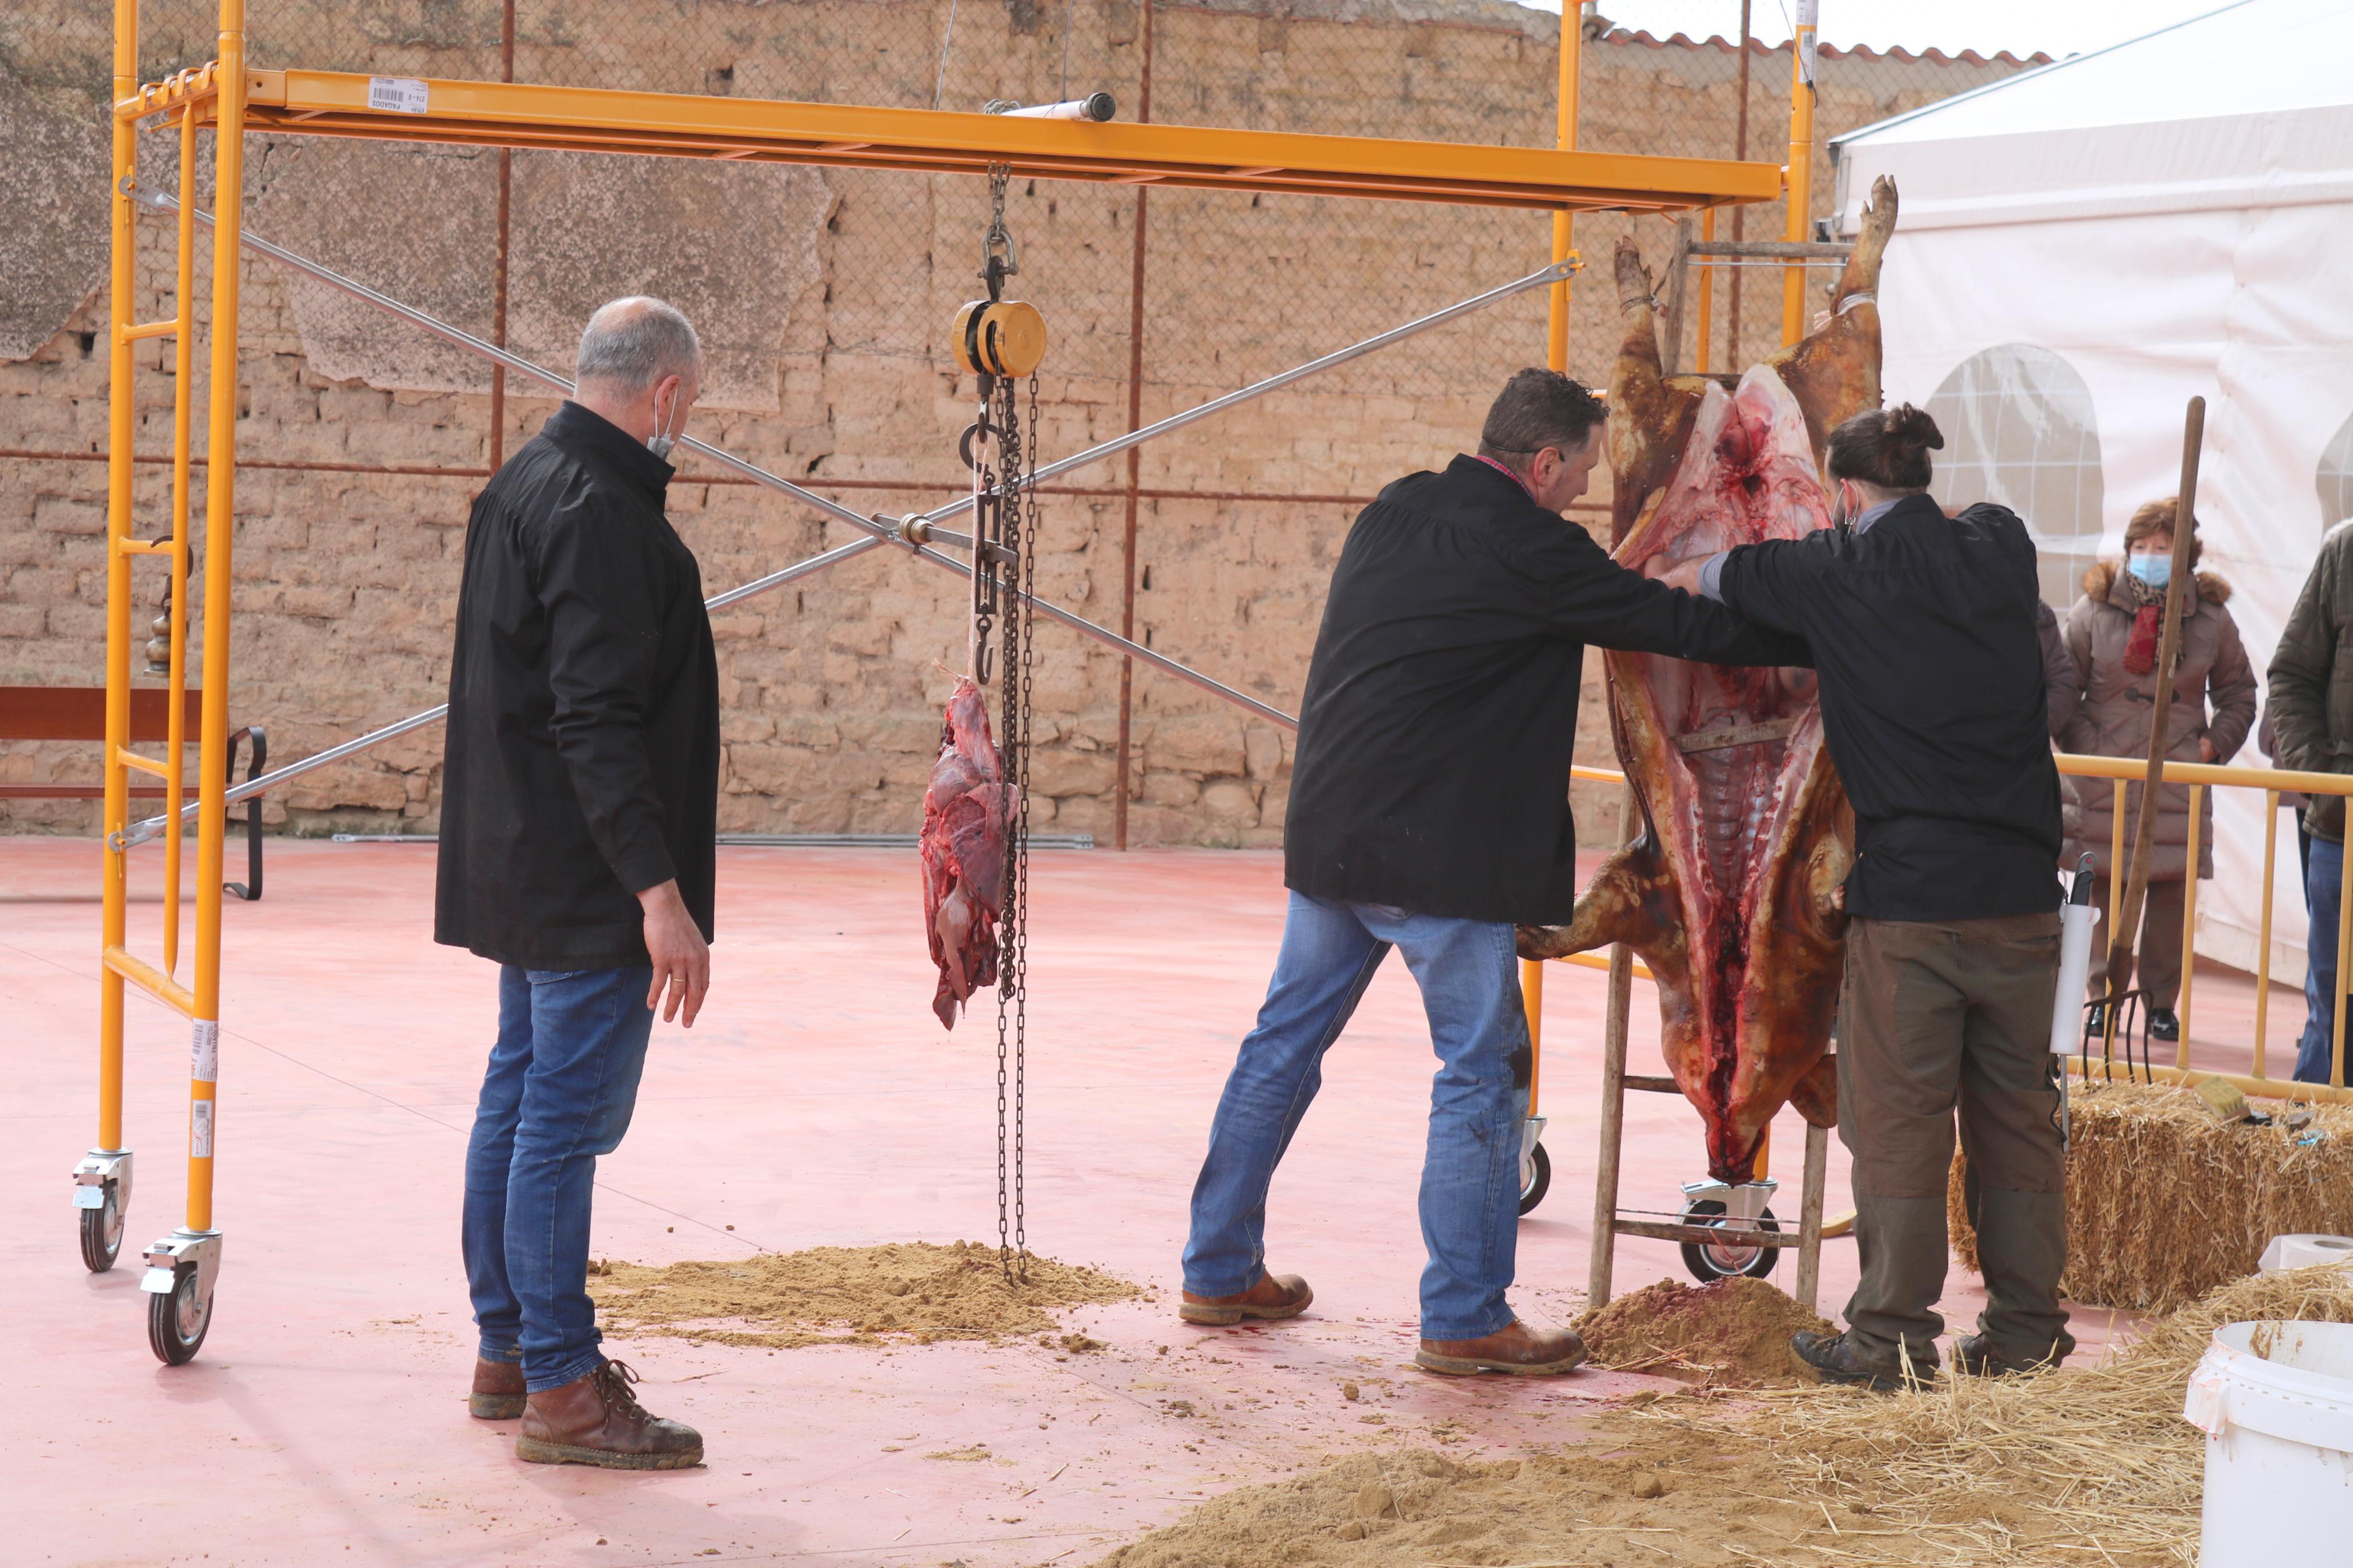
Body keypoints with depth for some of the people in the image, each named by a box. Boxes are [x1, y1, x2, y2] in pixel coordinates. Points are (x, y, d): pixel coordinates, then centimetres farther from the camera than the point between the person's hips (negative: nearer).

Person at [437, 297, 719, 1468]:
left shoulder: (523, 486, 13)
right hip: (590, 878, -11)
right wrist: (660, 890, -27)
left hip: (524, 873, 11)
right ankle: (560, 1391, -3)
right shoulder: (600, 512, -19)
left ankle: (508, 1350, 25)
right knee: (567, 1116, -7)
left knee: (519, 1099, 16)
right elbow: (598, 720, -25)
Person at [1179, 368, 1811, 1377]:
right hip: (1442, 854, -8)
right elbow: (1684, 627, -8)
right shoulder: (1528, 549, -12)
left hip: (1330, 831, 8)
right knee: (1480, 1071, 1)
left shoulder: (1393, 513, 10)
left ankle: (1219, 1271, 23)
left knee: (1287, 1040, 15)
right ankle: (1464, 1319, 3)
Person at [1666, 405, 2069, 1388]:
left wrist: (1667, 577, 36)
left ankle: (1894, 1339, 5)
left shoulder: (1846, 570, -3)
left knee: (1898, 1119, 2)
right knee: (2018, 1112, 12)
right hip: (2021, 891, 4)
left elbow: (1734, 577, 16)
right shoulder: (2000, 551, 4)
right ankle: (2026, 1325, 17)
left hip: (1910, 895, -4)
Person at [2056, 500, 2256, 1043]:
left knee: (2172, 894, 0)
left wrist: (2215, 743, 3)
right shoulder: (2093, 610, 1)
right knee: (2104, 892, 0)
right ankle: (2103, 997, 11)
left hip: (2179, 781, 1)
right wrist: (2086, 746, -5)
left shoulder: (2210, 617, 5)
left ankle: (2161, 1002, 12)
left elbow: (2239, 693, 18)